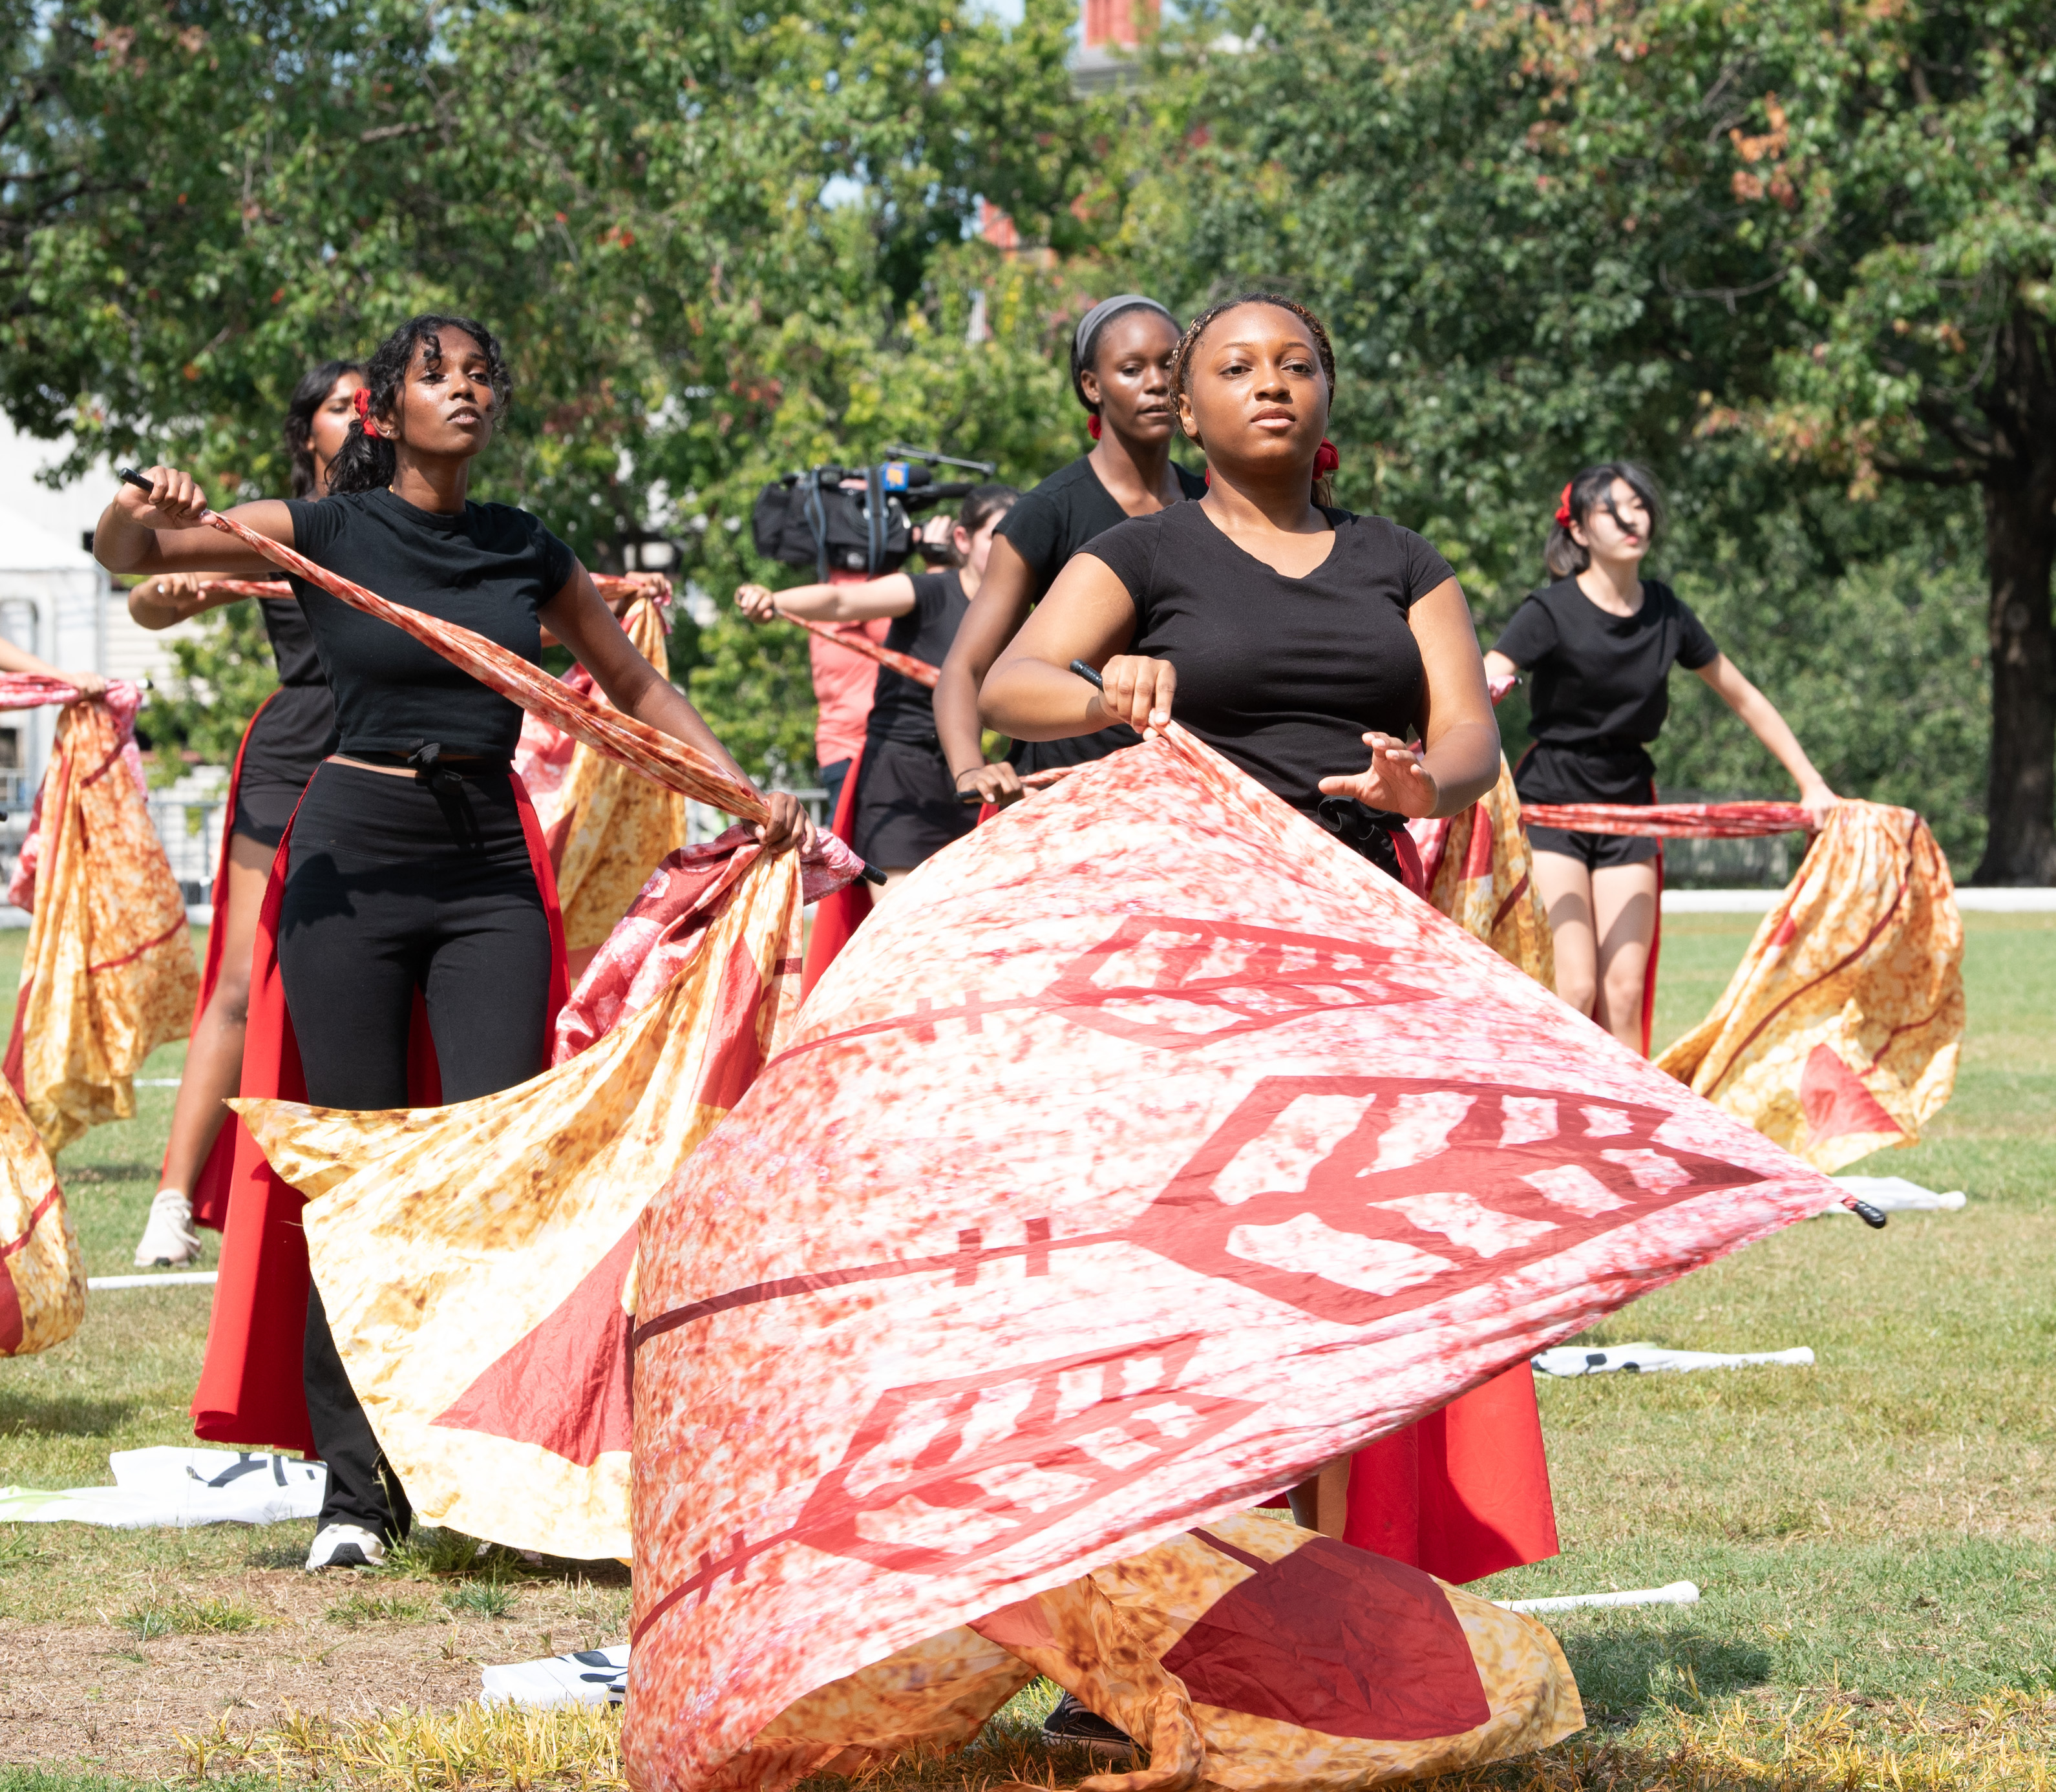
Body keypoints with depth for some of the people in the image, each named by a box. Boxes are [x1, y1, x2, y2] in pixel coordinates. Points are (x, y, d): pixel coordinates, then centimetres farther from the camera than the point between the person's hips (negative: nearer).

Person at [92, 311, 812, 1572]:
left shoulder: (530, 554, 11)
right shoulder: (328, 532, 2)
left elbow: (638, 687, 23)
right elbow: (126, 556, -5)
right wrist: (149, 510, -28)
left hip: (491, 865, 2)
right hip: (355, 858, -2)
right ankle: (356, 1487, 2)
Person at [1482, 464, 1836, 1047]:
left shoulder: (1665, 611, 4)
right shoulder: (1552, 611, -11)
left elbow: (1745, 699, 15)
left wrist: (1811, 784, 14)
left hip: (1628, 804, 5)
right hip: (1551, 801, -5)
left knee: (1625, 993, -2)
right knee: (1575, 988, -15)